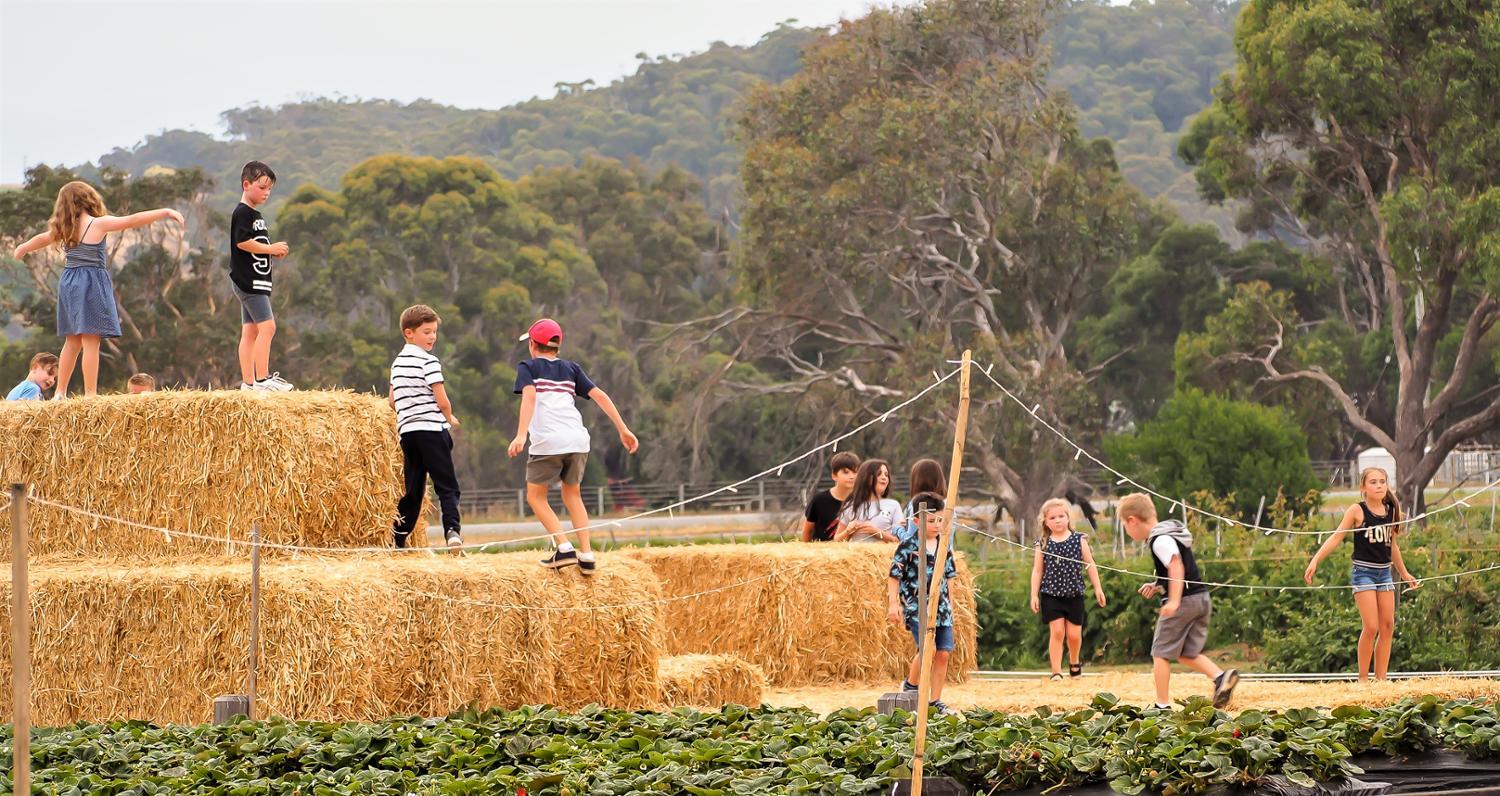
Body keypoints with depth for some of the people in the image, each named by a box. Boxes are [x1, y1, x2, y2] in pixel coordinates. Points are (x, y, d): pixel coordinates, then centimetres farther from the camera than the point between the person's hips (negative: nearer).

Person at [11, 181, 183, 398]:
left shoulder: (65, 228, 10)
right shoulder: (99, 224, -8)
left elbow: (43, 238, 29)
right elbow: (133, 220, -14)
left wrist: (23, 248, 49)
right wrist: (166, 212, -13)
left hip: (68, 283, 7)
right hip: (92, 283, -7)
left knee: (72, 341, 16)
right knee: (90, 341, -7)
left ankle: (60, 393, 19)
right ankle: (90, 394, -10)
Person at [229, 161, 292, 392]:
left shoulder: (255, 215, 20)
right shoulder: (242, 213, -11)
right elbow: (242, 242, -21)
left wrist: (274, 251, 6)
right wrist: (270, 249, -16)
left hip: (254, 281, 10)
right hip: (248, 280, -10)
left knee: (250, 330, 8)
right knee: (267, 327, -15)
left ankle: (248, 382, 9)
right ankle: (262, 379, -17)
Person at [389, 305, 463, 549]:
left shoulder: (397, 363, 16)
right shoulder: (429, 361, -8)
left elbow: (393, 401, 19)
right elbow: (442, 401, -10)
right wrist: (450, 418, 8)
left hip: (406, 430, 7)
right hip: (431, 428, -7)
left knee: (413, 490, 13)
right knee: (447, 486, -8)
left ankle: (397, 540, 13)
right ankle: (452, 529, -27)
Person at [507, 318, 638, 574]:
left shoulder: (528, 367, 9)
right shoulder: (570, 368, 21)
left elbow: (529, 396, -10)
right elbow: (599, 396, 12)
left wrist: (521, 435, -22)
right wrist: (623, 430, 11)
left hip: (548, 443, -5)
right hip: (577, 440, 5)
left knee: (535, 497, 10)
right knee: (572, 495, 21)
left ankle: (564, 549, -6)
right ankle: (586, 555, 11)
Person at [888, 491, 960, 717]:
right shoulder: (908, 545, -7)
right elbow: (894, 575, -6)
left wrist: (948, 604, 18)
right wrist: (893, 604, -12)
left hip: (940, 606, 6)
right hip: (916, 607, -6)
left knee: (943, 653, 1)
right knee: (928, 649, -18)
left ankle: (935, 701, 9)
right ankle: (910, 684, 7)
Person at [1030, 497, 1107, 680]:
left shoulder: (1079, 540, 0)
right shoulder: (1043, 544, -1)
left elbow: (1090, 565, 4)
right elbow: (1037, 571, 2)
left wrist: (1098, 589, 3)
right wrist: (1034, 595, -2)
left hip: (1074, 594, 1)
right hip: (1051, 595, -1)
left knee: (1074, 634, 4)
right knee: (1057, 631, -10)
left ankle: (1074, 662, 33)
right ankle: (1056, 671, -5)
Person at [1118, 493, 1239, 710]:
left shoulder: (1160, 541, -13)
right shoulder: (1172, 534, 17)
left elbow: (1176, 566, -26)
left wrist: (1174, 601, -32)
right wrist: (1157, 586, 19)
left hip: (1183, 601, -9)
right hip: (1202, 598, 9)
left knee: (1161, 653, 2)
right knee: (1187, 654, 15)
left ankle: (1163, 705, 3)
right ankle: (1221, 676, -6)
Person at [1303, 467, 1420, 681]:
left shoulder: (1391, 511, 8)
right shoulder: (1357, 511, -8)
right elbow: (1336, 537, -10)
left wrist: (1405, 574, 27)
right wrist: (1315, 560, -20)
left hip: (1385, 573, 6)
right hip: (1363, 572, -6)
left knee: (1387, 627, 3)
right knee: (1371, 627, -11)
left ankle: (1381, 678, 9)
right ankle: (1363, 678, -1)